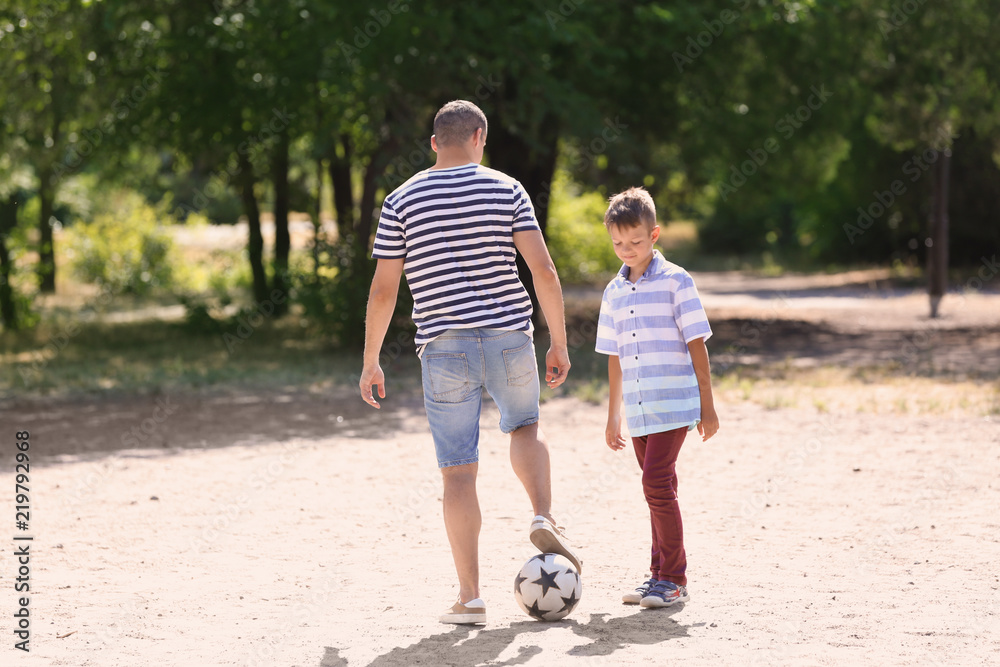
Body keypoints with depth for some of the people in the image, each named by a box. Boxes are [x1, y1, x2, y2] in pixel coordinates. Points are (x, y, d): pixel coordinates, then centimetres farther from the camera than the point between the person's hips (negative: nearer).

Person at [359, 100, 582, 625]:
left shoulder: (401, 202, 1)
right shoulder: (507, 190, 1)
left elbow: (383, 291, -1)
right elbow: (544, 271, -5)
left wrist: (370, 362, 7)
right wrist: (559, 343, 3)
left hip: (444, 349, -1)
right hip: (510, 339, 1)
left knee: (458, 469, 3)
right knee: (525, 428, 27)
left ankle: (470, 597, 3)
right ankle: (543, 517, 3)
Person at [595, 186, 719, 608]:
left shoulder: (675, 281, -5)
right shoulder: (614, 292, 12)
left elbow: (696, 344, -5)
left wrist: (707, 406, -6)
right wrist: (613, 416, 18)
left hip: (674, 404, -6)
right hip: (638, 411, 6)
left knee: (656, 483, -14)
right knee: (658, 489, 12)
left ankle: (673, 580, -7)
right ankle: (661, 576, 20)